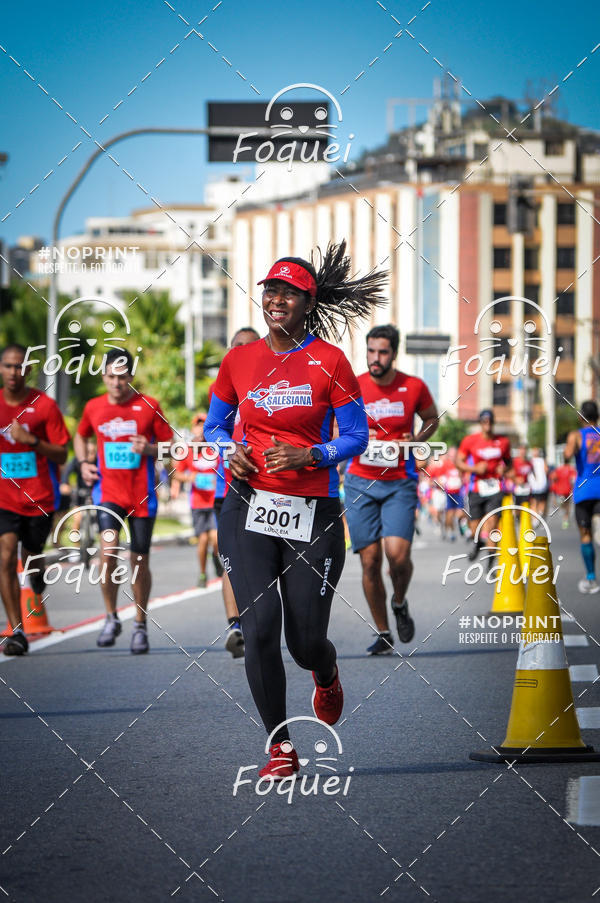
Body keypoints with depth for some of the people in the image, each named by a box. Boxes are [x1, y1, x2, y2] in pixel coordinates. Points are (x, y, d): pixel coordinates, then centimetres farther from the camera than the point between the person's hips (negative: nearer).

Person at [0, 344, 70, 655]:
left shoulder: (44, 405, -7)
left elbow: (62, 455, -7)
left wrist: (31, 440, -20)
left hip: (39, 499, -1)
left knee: (31, 557, 13)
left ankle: (38, 571, 53)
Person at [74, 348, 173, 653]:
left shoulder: (148, 406, -2)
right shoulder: (94, 407, 5)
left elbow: (168, 445, 4)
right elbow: (80, 436, 25)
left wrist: (149, 449, -16)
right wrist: (83, 463, 7)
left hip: (142, 495, -1)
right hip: (108, 490, 1)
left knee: (140, 562, 4)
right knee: (109, 549, -21)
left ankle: (140, 625, 21)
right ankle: (111, 617, -6)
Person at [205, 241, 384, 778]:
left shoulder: (330, 361, -2)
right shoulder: (239, 360, 6)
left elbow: (357, 436, 1)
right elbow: (214, 425, 18)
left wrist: (308, 456, -16)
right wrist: (230, 452, -5)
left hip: (313, 512, -2)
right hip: (248, 508, 2)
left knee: (305, 639, 0)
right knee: (259, 627, -11)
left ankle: (327, 675, 40)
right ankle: (280, 747, 2)